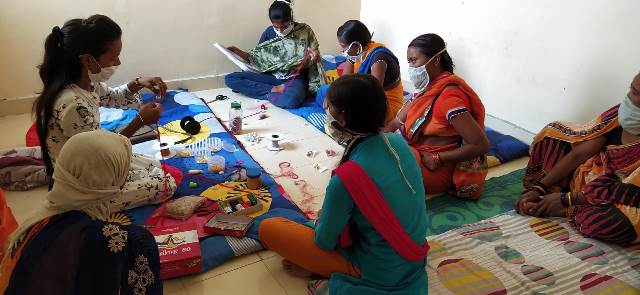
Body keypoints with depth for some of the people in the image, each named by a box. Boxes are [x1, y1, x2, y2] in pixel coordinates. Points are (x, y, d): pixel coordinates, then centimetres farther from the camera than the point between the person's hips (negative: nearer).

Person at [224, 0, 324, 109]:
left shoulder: (304, 31, -5)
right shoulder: (269, 33, 3)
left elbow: (313, 59, 2)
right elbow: (257, 59, 9)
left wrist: (314, 55, -22)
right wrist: (236, 51, -6)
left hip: (294, 78, -5)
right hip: (272, 76, 5)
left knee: (291, 101, -43)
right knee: (230, 79, -14)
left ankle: (270, 94, -11)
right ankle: (274, 90, -17)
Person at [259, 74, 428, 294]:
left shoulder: (347, 176, -30)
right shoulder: (399, 142, -9)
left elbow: (323, 241, -14)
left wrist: (320, 224, 9)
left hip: (377, 274, -7)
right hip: (413, 258, 7)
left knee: (268, 229, -4)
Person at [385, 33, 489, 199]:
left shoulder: (449, 95, -22)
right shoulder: (427, 88, 5)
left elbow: (481, 145, -25)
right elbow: (398, 121, 7)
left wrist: (437, 158, -20)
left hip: (436, 170, -8)